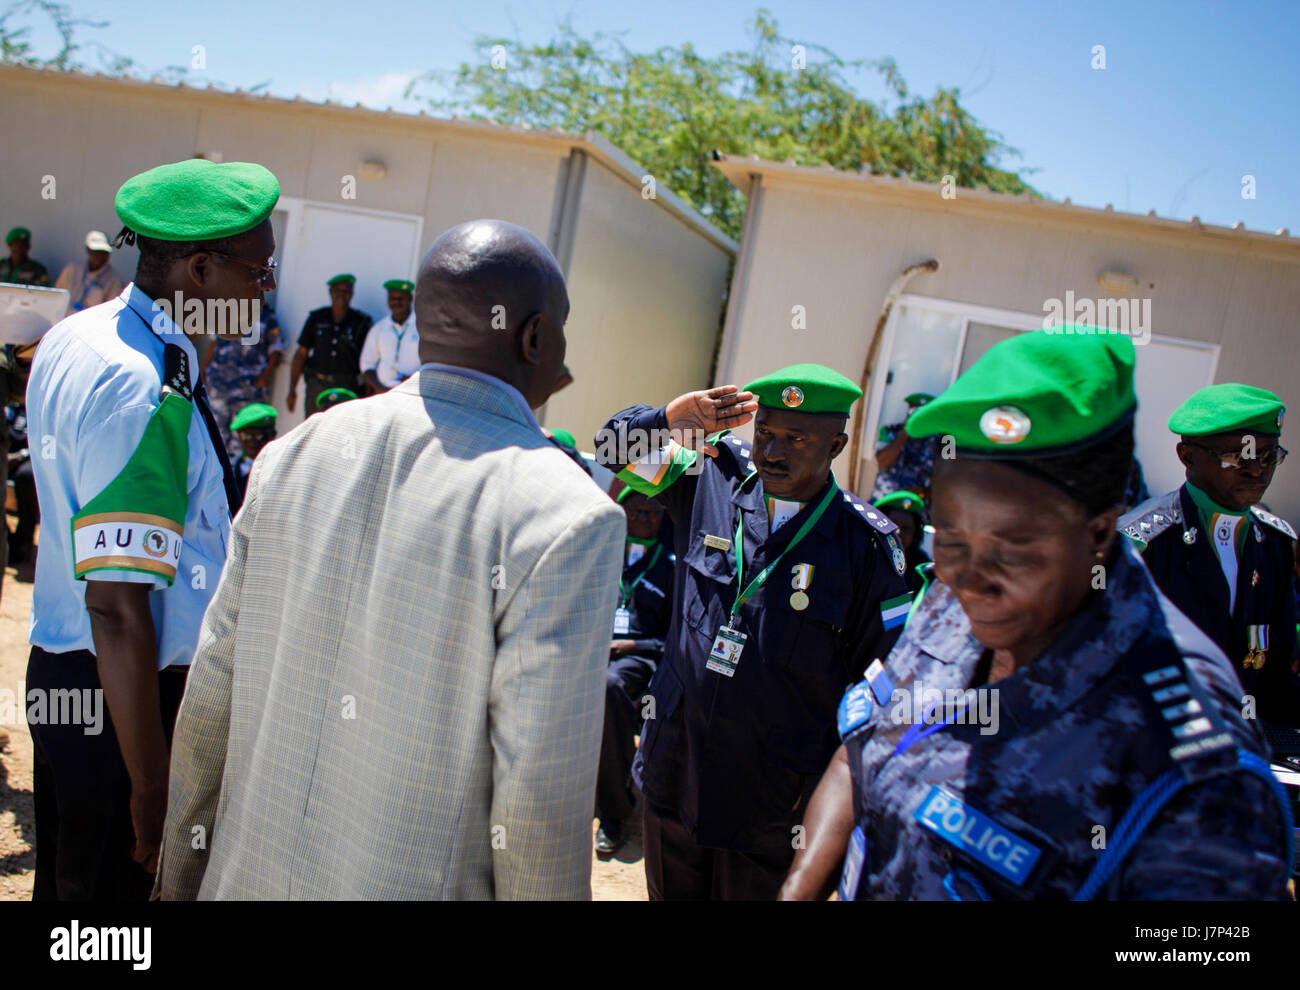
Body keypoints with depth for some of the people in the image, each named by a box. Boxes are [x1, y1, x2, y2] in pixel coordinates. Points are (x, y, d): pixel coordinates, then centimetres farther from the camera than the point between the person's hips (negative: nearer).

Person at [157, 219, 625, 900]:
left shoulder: (291, 454, -4)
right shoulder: (569, 519, -20)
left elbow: (210, 698, 2)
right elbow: (539, 798, -20)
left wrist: (182, 874, 15)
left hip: (248, 875, 5)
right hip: (416, 883, -4)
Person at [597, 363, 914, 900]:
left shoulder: (866, 543, -10)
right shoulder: (712, 476, -4)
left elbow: (880, 680, -5)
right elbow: (618, 447, 1)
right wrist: (672, 418, -21)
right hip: (673, 770, 3)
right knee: (670, 891, 21)